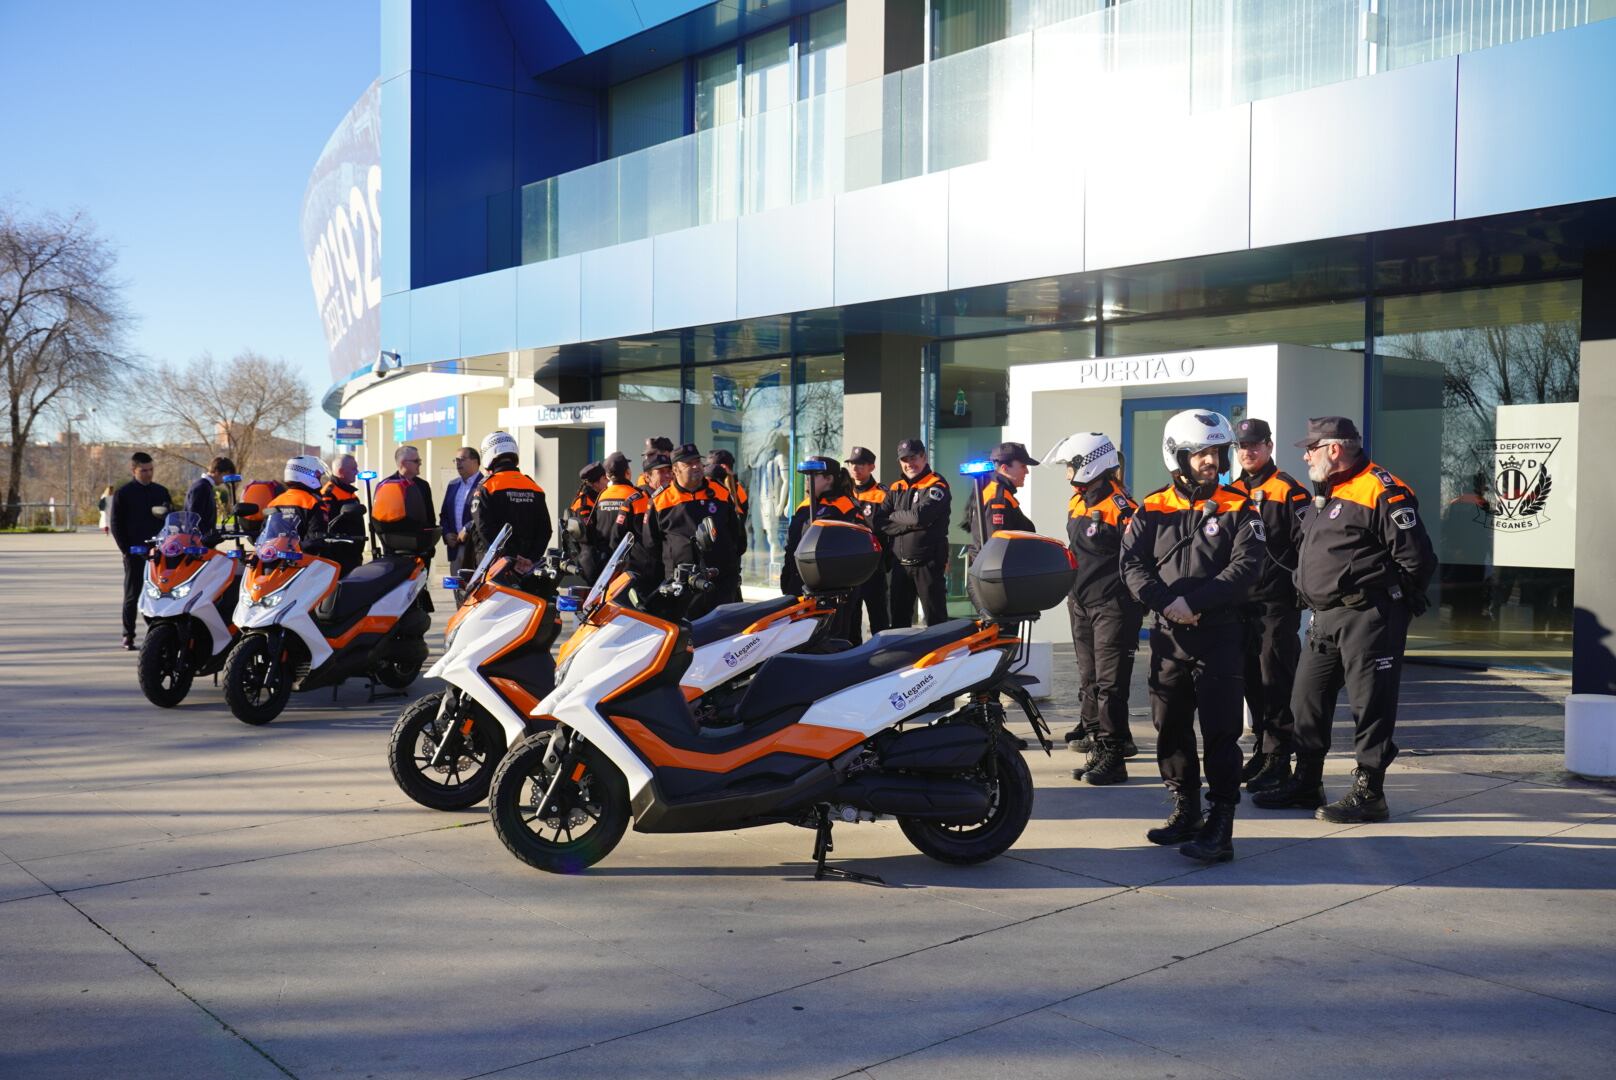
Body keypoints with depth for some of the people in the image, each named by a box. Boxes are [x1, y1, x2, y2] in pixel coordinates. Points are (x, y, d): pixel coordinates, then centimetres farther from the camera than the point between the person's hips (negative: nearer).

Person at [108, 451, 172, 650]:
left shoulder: (161, 491, 11)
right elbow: (115, 524, 0)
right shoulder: (122, 494, 0)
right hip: (134, 553, -3)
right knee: (132, 596, 2)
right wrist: (127, 549, -8)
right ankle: (128, 636, 7)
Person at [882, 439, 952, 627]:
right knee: (899, 618, 12)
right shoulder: (895, 489, 14)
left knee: (935, 619, -2)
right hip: (899, 563, 6)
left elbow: (920, 516, -20)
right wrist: (909, 524, -11)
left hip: (928, 563, -6)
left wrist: (894, 516, -3)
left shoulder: (937, 486, -4)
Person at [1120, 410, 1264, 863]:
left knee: (1220, 731, -6)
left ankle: (1220, 827, -4)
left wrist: (1194, 600, -18)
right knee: (1171, 727, 11)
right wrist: (1168, 603, -17)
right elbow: (1133, 566, -1)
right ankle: (1186, 810, 26)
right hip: (1168, 635, 3)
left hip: (1220, 634, -3)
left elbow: (1245, 567, -10)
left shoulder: (1237, 510, 1)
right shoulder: (1152, 511, 7)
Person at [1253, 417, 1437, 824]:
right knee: (1306, 701, 14)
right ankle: (1306, 784, 26)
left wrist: (1389, 597, -3)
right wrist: (1317, 593, 15)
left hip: (1367, 618, -10)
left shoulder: (1382, 492, -13)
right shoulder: (1327, 494, 17)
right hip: (1325, 618, 10)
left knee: (1370, 707, -2)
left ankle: (1368, 793, 6)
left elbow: (1416, 558, -15)